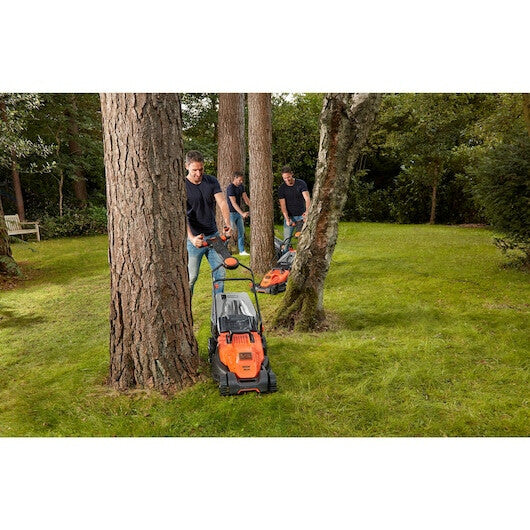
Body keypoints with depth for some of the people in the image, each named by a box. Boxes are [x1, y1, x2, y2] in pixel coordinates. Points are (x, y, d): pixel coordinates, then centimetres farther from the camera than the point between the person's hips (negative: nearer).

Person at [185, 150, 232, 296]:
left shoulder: (212, 181, 5)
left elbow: (222, 203, -4)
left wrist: (227, 224, -23)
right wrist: (191, 238, -32)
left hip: (214, 236, 5)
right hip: (194, 238, -5)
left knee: (220, 273, 9)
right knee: (191, 277, 0)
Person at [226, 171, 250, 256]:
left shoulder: (241, 186, 7)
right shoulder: (230, 188, -18)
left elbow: (245, 198, 5)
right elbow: (234, 203, -23)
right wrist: (242, 213, -31)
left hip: (239, 212, 8)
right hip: (231, 212, -7)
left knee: (241, 232, 6)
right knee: (230, 232, -6)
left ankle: (242, 251, 11)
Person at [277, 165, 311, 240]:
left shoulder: (301, 183, -7)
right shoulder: (281, 188, -5)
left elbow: (307, 199, -18)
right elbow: (283, 205, -9)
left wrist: (307, 211, -38)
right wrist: (287, 219, -23)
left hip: (302, 215, 0)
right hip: (289, 216, 0)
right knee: (287, 239, -5)